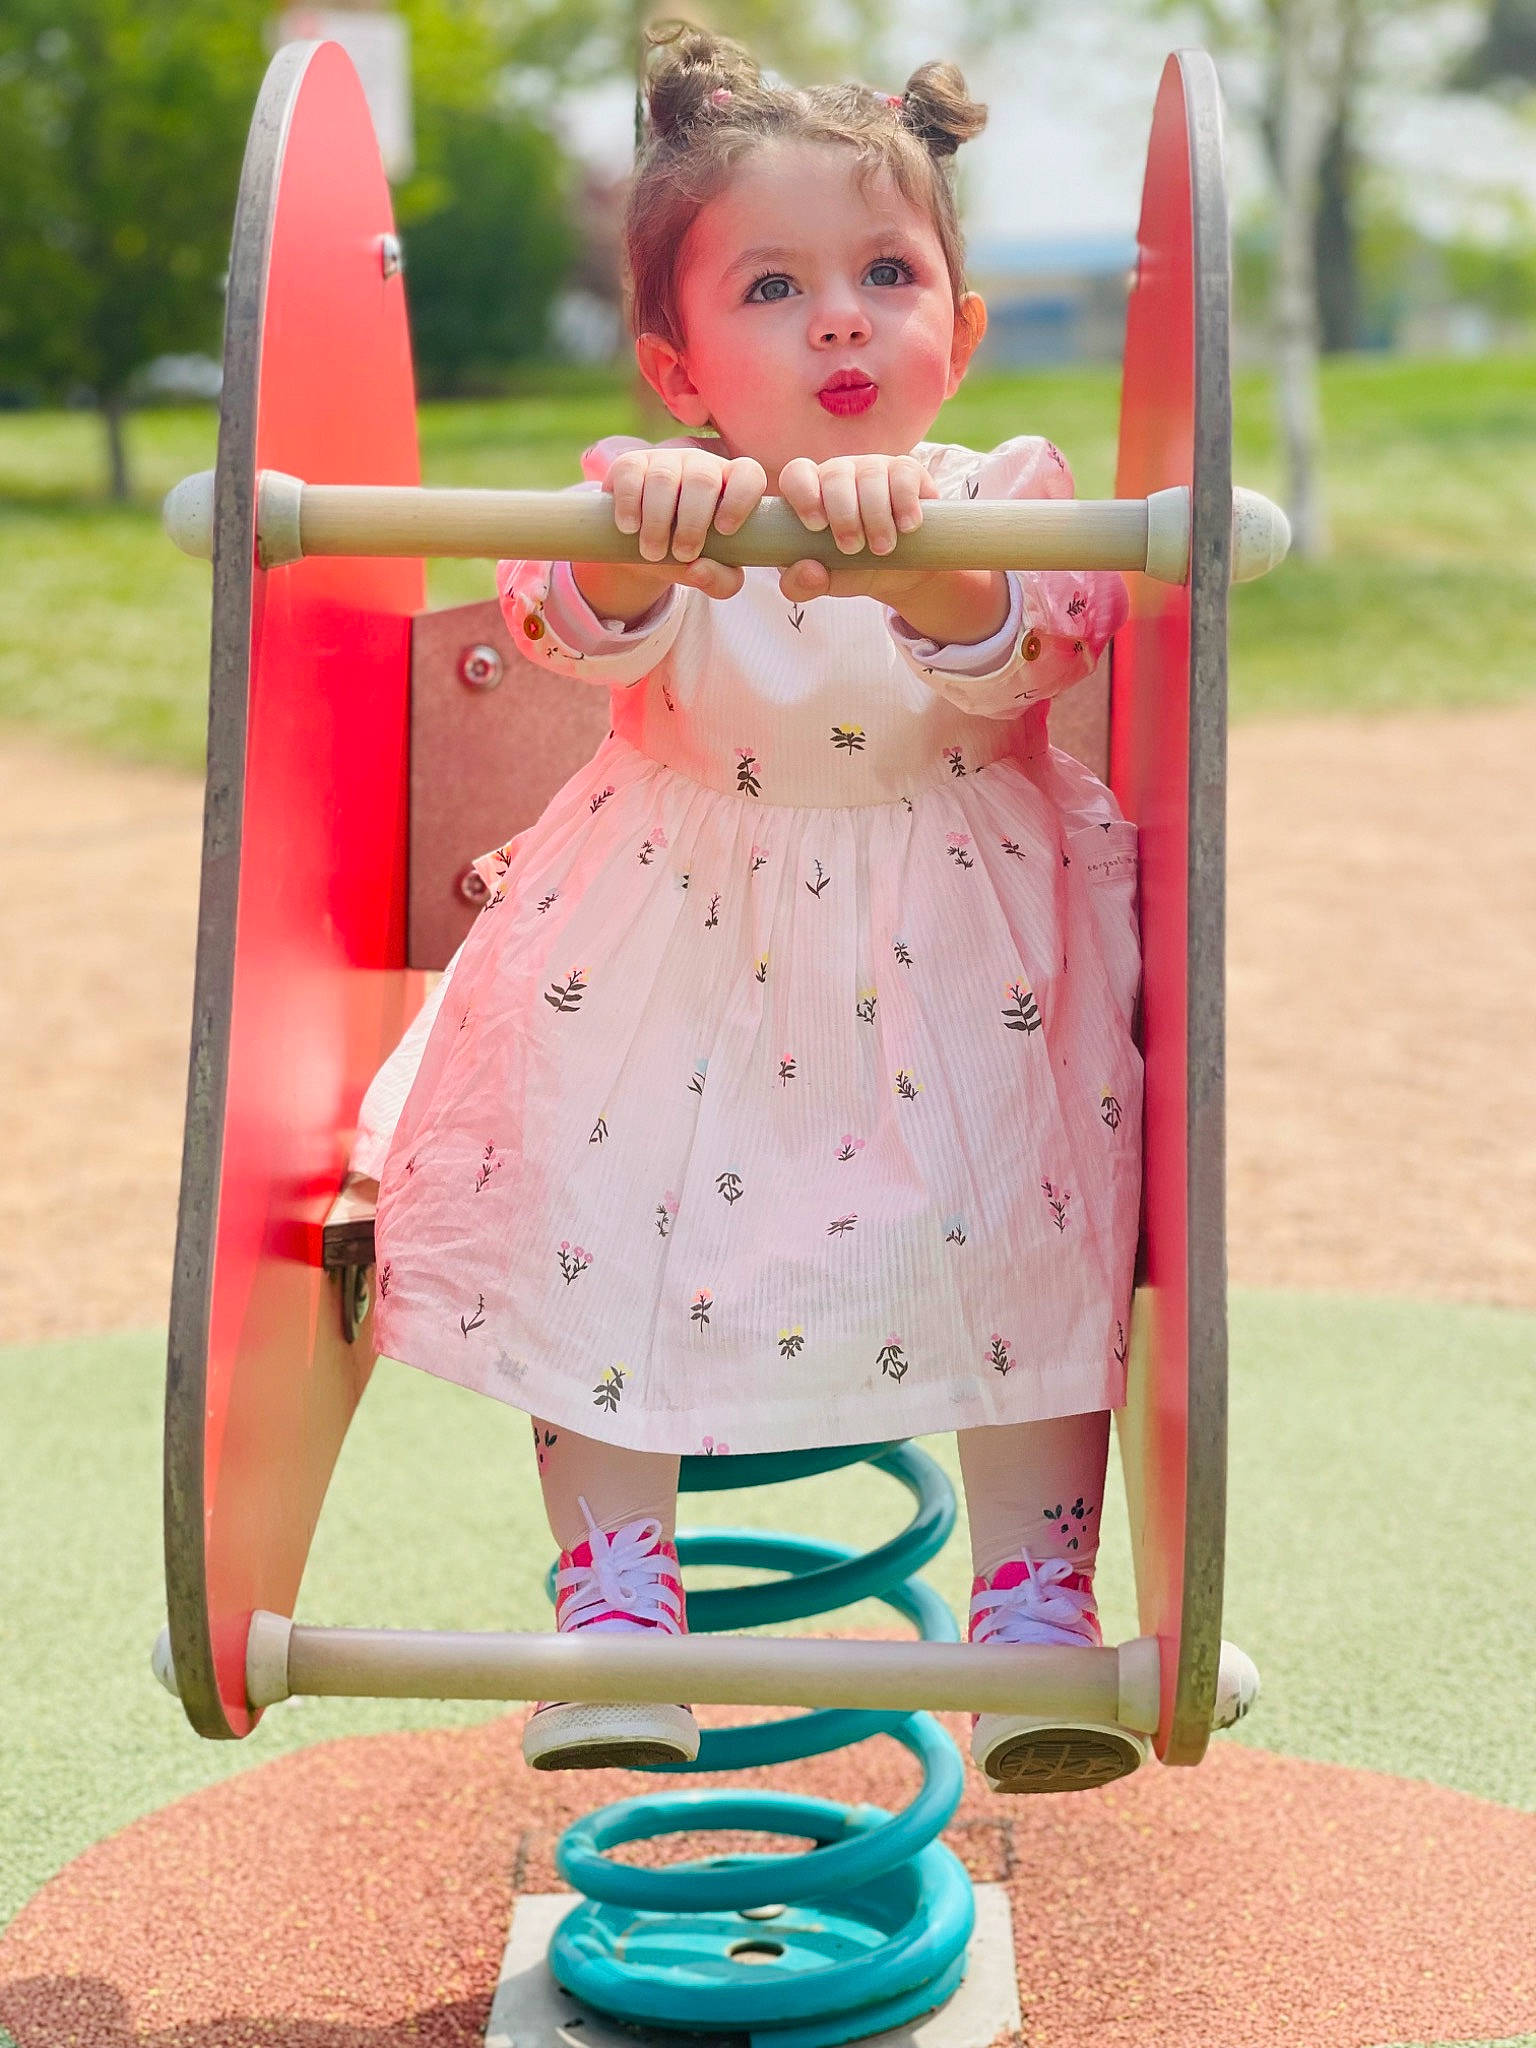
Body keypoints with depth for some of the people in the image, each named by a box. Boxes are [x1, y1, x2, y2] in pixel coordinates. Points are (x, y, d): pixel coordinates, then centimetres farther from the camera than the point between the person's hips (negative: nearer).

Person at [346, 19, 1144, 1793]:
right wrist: (634, 537, -49)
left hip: (951, 968, 0)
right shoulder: (644, 511, -5)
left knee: (1019, 1230, -12)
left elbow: (1035, 644, -27)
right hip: (675, 954, 1)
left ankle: (1036, 1601, 1)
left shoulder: (1004, 503, -6)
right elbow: (574, 627, -26)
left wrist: (924, 572, -49)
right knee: (600, 1203, -10)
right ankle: (614, 1595, 2)